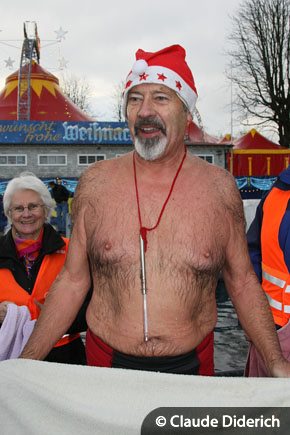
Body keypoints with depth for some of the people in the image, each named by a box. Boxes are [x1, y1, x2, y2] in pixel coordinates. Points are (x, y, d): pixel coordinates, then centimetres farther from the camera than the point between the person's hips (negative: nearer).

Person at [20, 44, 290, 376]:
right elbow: (73, 282, -1)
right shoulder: (95, 183, -7)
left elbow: (242, 282, 1)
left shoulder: (220, 187, -7)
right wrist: (27, 361, -3)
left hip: (192, 364, 0)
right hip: (107, 361, 1)